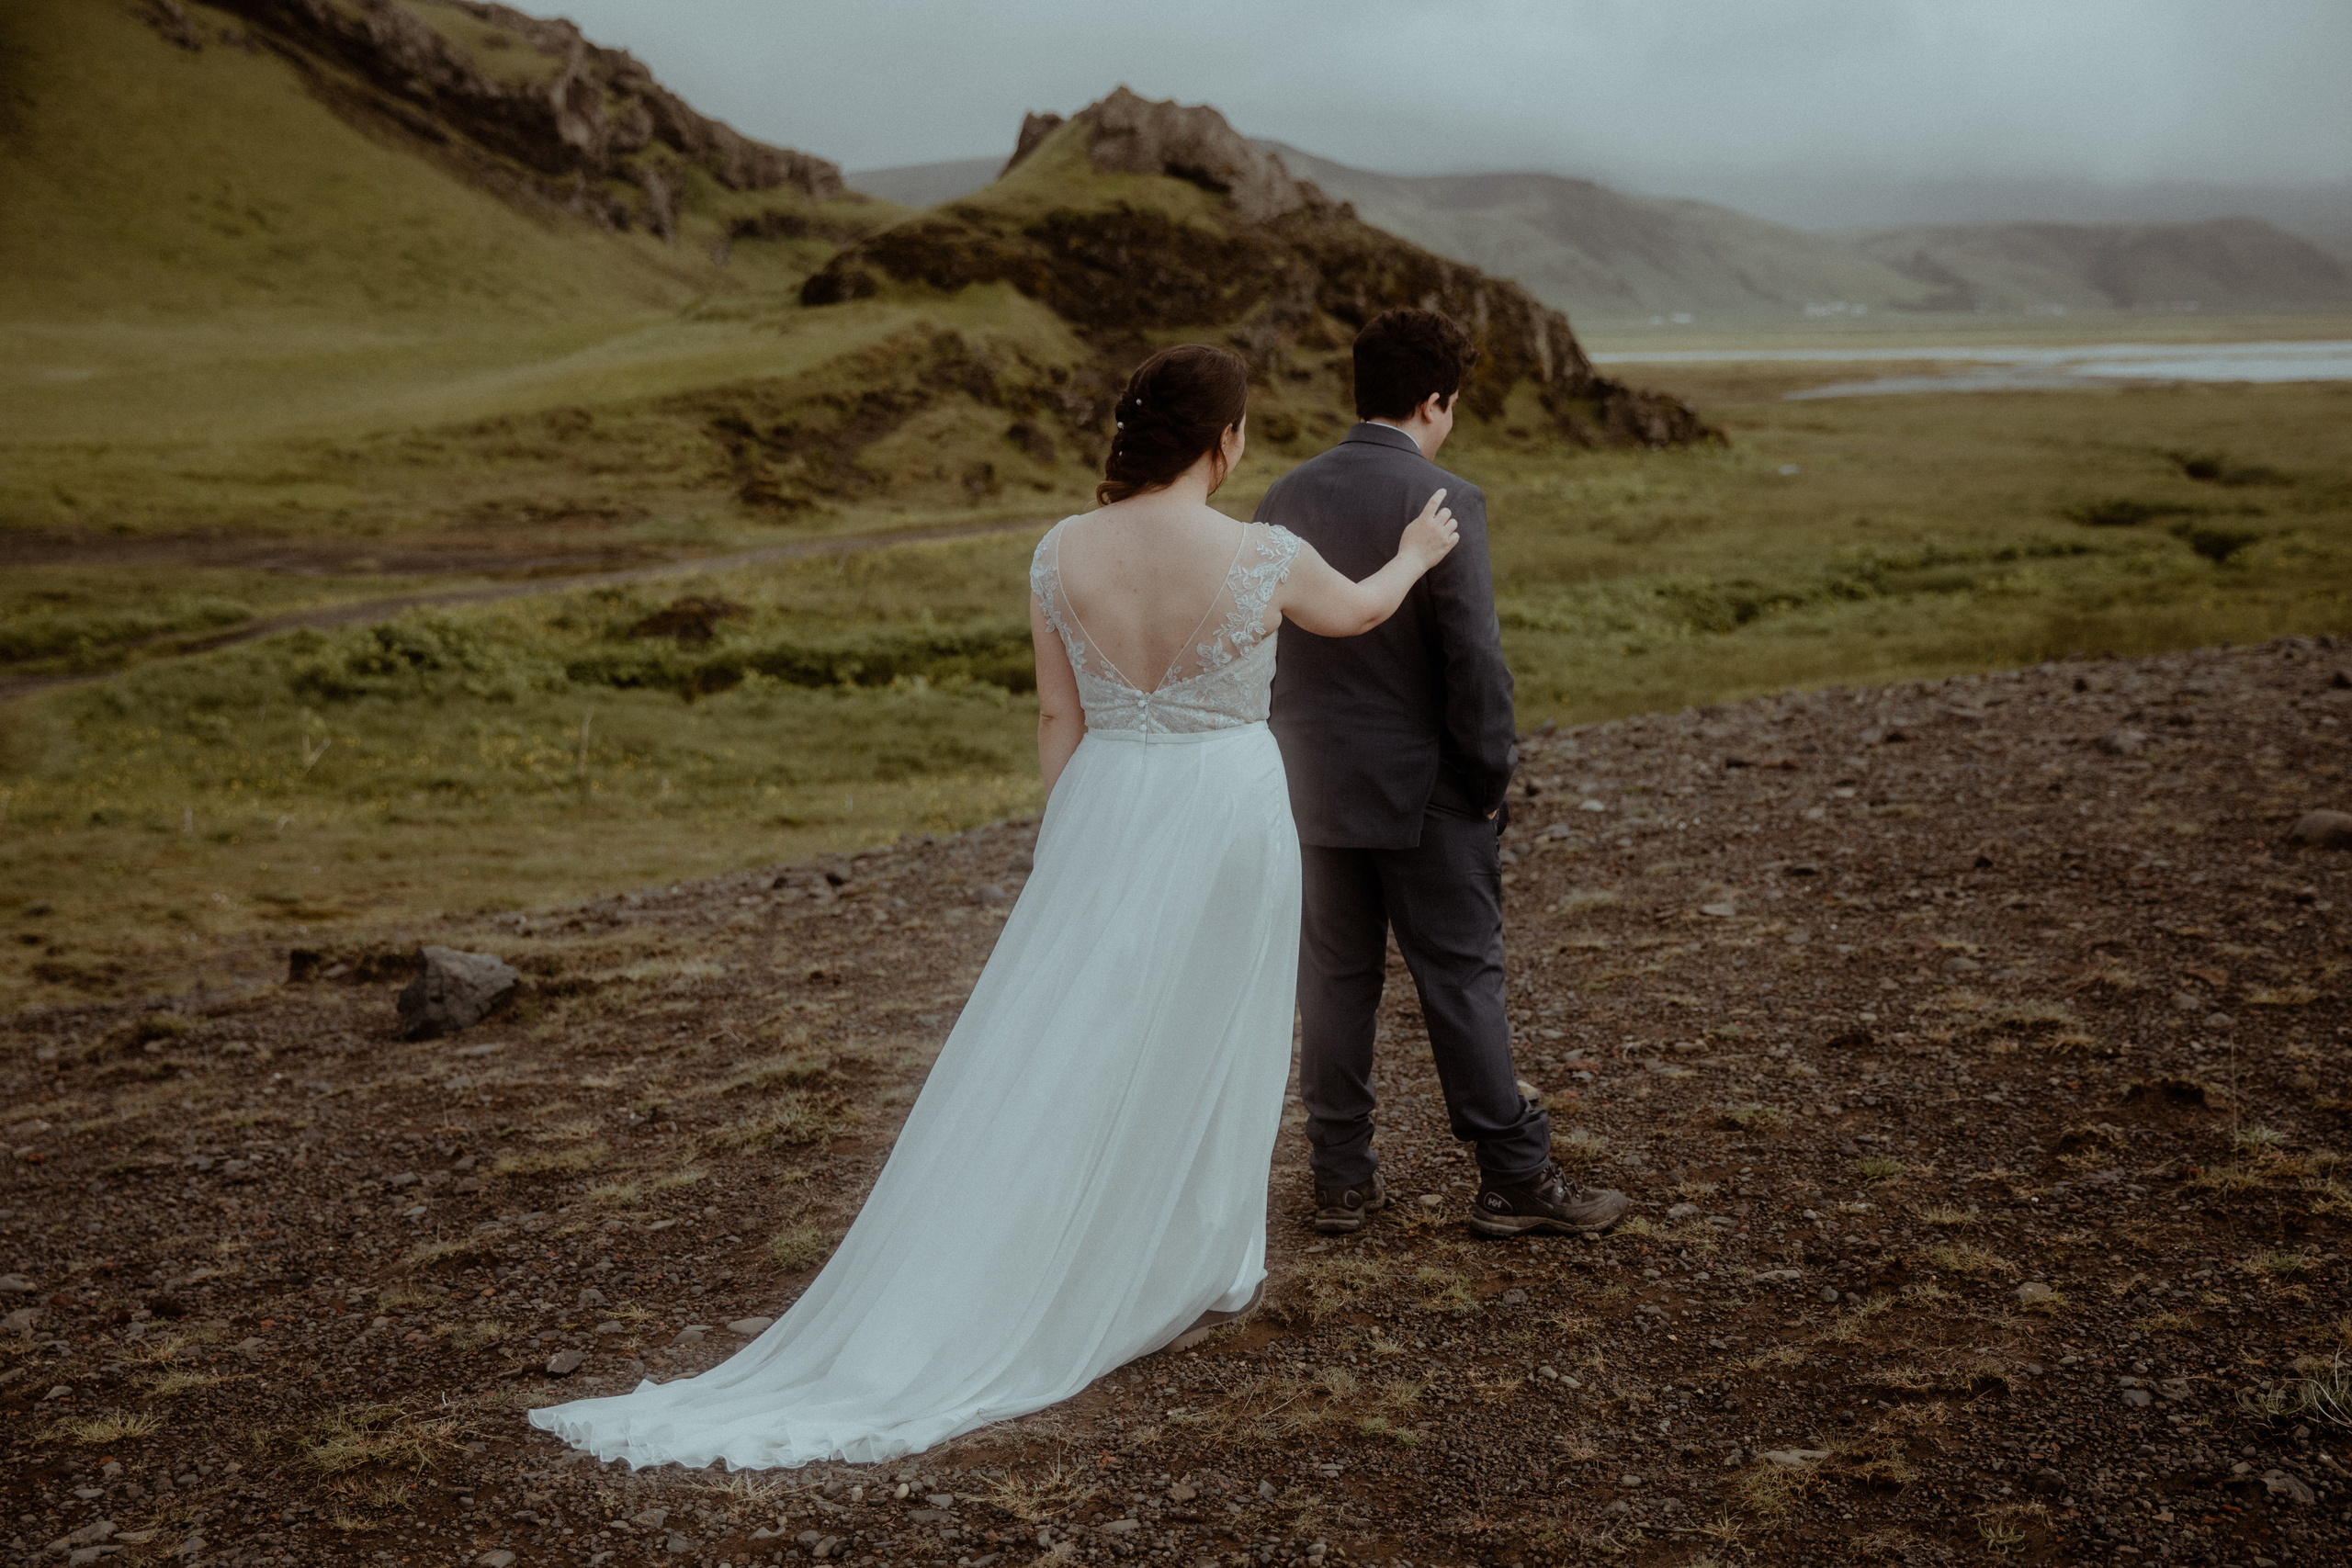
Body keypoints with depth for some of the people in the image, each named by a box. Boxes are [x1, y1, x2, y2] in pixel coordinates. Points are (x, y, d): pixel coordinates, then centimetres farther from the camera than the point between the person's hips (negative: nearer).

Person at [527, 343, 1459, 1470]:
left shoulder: (1062, 553, -7)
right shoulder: (1262, 558, -14)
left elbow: (1058, 716, 0)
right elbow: (1358, 611, 8)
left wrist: (1070, 847, 11)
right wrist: (1415, 557, 29)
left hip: (1106, 809, 2)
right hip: (1229, 812, -2)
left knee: (1063, 1048, 10)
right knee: (1208, 1040, 14)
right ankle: (1194, 1272, 26)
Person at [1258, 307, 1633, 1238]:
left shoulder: (1287, 497, 4)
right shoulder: (1443, 503, -15)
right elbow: (1474, 660, -18)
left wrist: (1291, 759, 15)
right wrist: (1490, 780, -6)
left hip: (1317, 785, 5)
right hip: (1422, 790, -5)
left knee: (1335, 978, 12)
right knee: (1460, 978, 3)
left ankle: (1342, 1178, 19)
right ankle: (1513, 1177, 11)